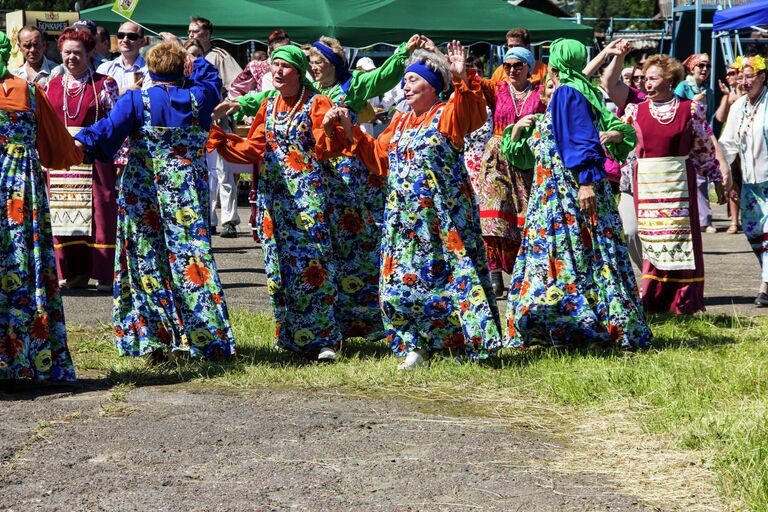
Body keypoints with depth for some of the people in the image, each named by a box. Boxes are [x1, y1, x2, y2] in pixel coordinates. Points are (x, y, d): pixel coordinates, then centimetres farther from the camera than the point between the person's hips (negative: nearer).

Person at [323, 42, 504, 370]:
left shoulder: (446, 115, -3)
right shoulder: (400, 122, 19)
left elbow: (472, 113, -24)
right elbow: (378, 157, 23)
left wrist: (463, 79, -39)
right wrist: (350, 129, 17)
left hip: (444, 215, -7)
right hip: (405, 216, 7)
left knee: (452, 273, -7)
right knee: (402, 279, 2)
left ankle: (473, 340, -1)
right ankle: (417, 346, 9)